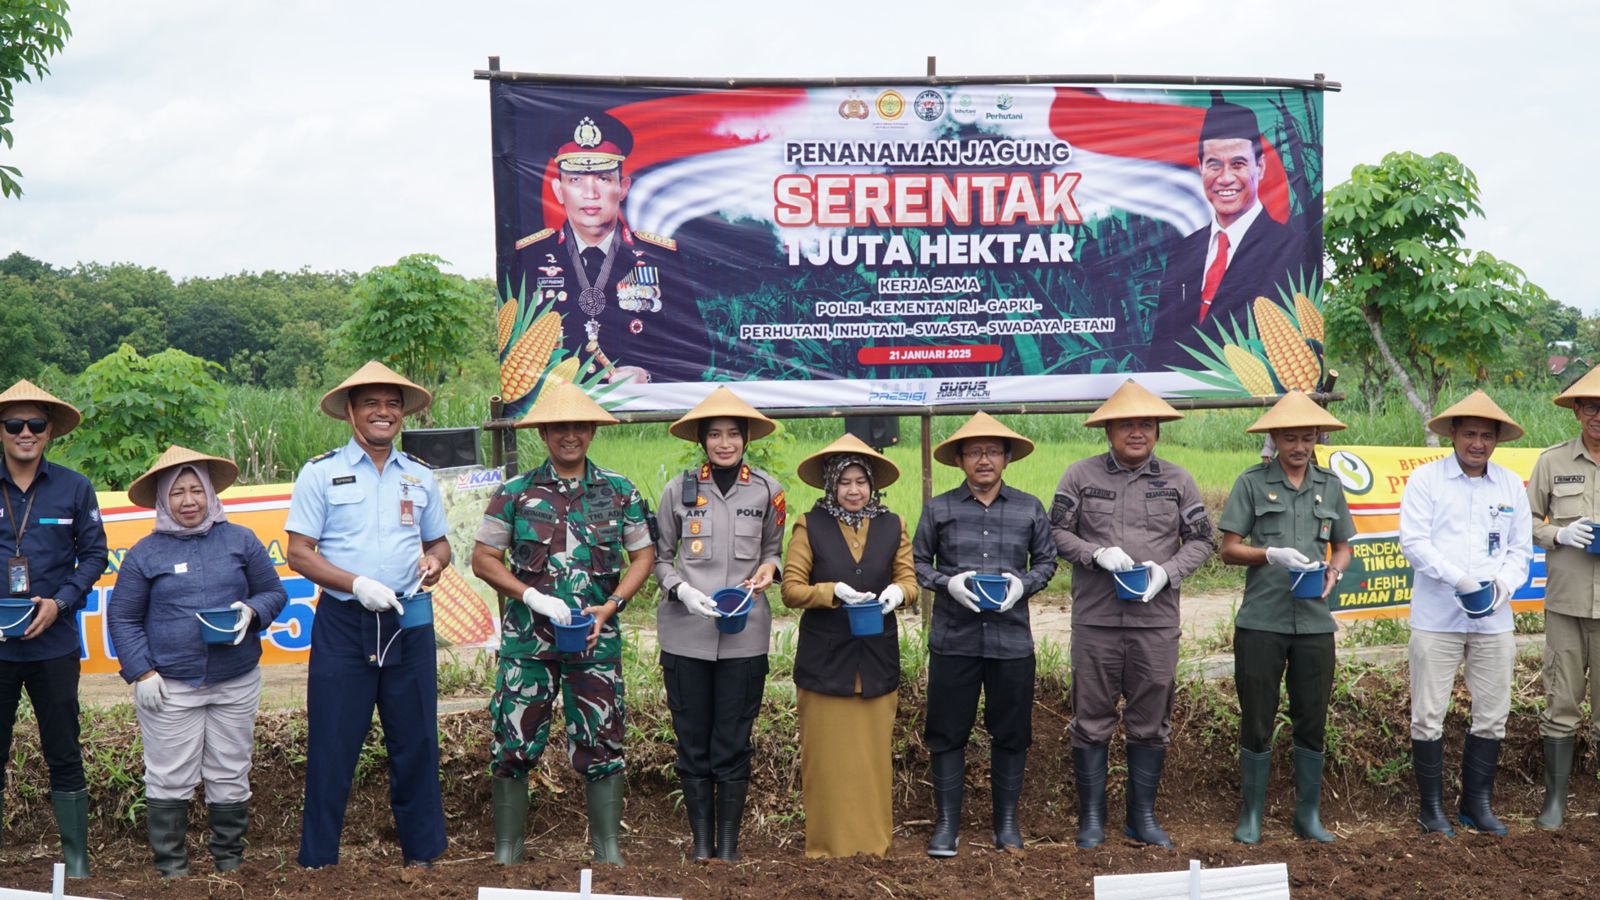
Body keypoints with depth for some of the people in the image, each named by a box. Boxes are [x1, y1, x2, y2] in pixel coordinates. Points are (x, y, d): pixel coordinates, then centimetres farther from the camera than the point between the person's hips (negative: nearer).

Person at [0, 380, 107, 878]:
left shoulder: (74, 487, 0)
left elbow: (94, 553, 3)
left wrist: (60, 602, -10)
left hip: (53, 644, 0)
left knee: (64, 756, 8)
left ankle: (76, 855, 17)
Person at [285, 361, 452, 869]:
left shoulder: (420, 477, 13)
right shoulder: (321, 474, 2)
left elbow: (438, 542, 21)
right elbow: (299, 553, -3)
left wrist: (434, 561, -3)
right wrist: (358, 585, -15)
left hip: (408, 623, 3)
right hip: (342, 623, -3)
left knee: (415, 741, 7)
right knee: (331, 745, 0)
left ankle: (422, 853, 18)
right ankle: (317, 860, 10)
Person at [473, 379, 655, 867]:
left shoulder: (620, 492, 6)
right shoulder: (516, 492, 2)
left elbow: (643, 556, 9)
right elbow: (483, 558, 3)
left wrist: (608, 607, -5)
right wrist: (533, 598, -10)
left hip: (596, 639, 1)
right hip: (527, 639, 0)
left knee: (602, 747, 4)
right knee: (513, 747, 2)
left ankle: (608, 852, 16)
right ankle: (506, 851, 16)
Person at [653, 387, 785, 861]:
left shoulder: (767, 490, 5)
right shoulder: (679, 489, 3)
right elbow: (660, 556, 9)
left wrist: (767, 570, -6)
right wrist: (681, 589, -9)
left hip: (744, 635, 0)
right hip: (685, 633, 0)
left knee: (733, 744, 3)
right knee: (692, 742, 5)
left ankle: (729, 845, 14)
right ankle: (701, 843, 16)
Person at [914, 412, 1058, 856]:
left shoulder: (1030, 509, 6)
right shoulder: (938, 509, 3)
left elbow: (1046, 561, 12)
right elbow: (918, 562, 7)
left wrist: (1023, 583, -8)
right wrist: (948, 583, -12)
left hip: (1012, 638, 1)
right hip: (953, 638, -1)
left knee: (1011, 733, 8)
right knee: (947, 732, 3)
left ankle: (1007, 822, 22)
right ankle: (947, 823, 15)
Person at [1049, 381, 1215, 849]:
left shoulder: (1177, 480, 8)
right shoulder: (1080, 476, 3)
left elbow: (1201, 539, 10)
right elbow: (1057, 531, 3)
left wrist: (1167, 571, -7)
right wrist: (1097, 553, -14)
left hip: (1156, 620, 2)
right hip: (1095, 620, -2)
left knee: (1151, 723, 8)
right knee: (1092, 720, 3)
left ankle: (1143, 816, 20)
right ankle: (1091, 818, 15)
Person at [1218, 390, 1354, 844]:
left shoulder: (1329, 485, 11)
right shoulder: (1252, 483, 0)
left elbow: (1343, 546, 17)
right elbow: (1228, 550, 0)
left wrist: (1334, 571, -4)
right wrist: (1272, 555, -17)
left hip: (1315, 621, 3)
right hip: (1261, 620, -3)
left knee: (1312, 722, 8)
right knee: (1256, 722, 3)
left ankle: (1309, 814, 21)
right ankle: (1251, 816, 15)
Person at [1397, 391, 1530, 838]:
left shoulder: (1511, 485, 12)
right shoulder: (1426, 479, 0)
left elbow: (1521, 548, 13)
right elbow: (1413, 540, -9)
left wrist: (1503, 584, -7)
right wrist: (1456, 578, -20)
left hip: (1494, 619, 4)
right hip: (1436, 617, -4)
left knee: (1492, 716, 8)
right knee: (1428, 716, -1)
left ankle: (1478, 804, 22)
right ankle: (1432, 808, 11)